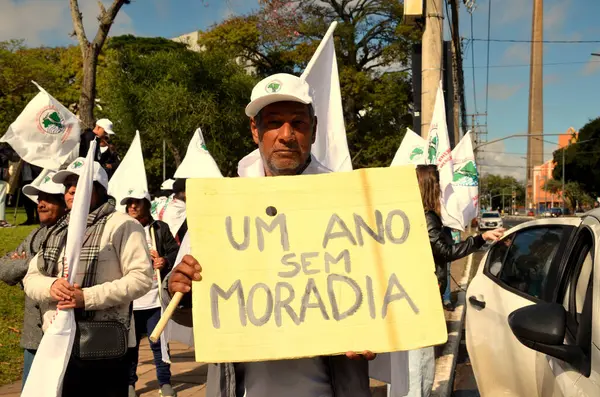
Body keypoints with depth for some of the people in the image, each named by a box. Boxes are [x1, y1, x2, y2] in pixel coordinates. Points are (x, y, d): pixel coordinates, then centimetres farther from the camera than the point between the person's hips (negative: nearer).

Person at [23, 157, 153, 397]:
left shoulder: (121, 225, -8)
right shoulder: (58, 231, 16)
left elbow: (141, 277, -16)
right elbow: (31, 278, 13)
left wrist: (88, 297, -23)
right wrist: (51, 286, -12)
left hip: (103, 348, -7)